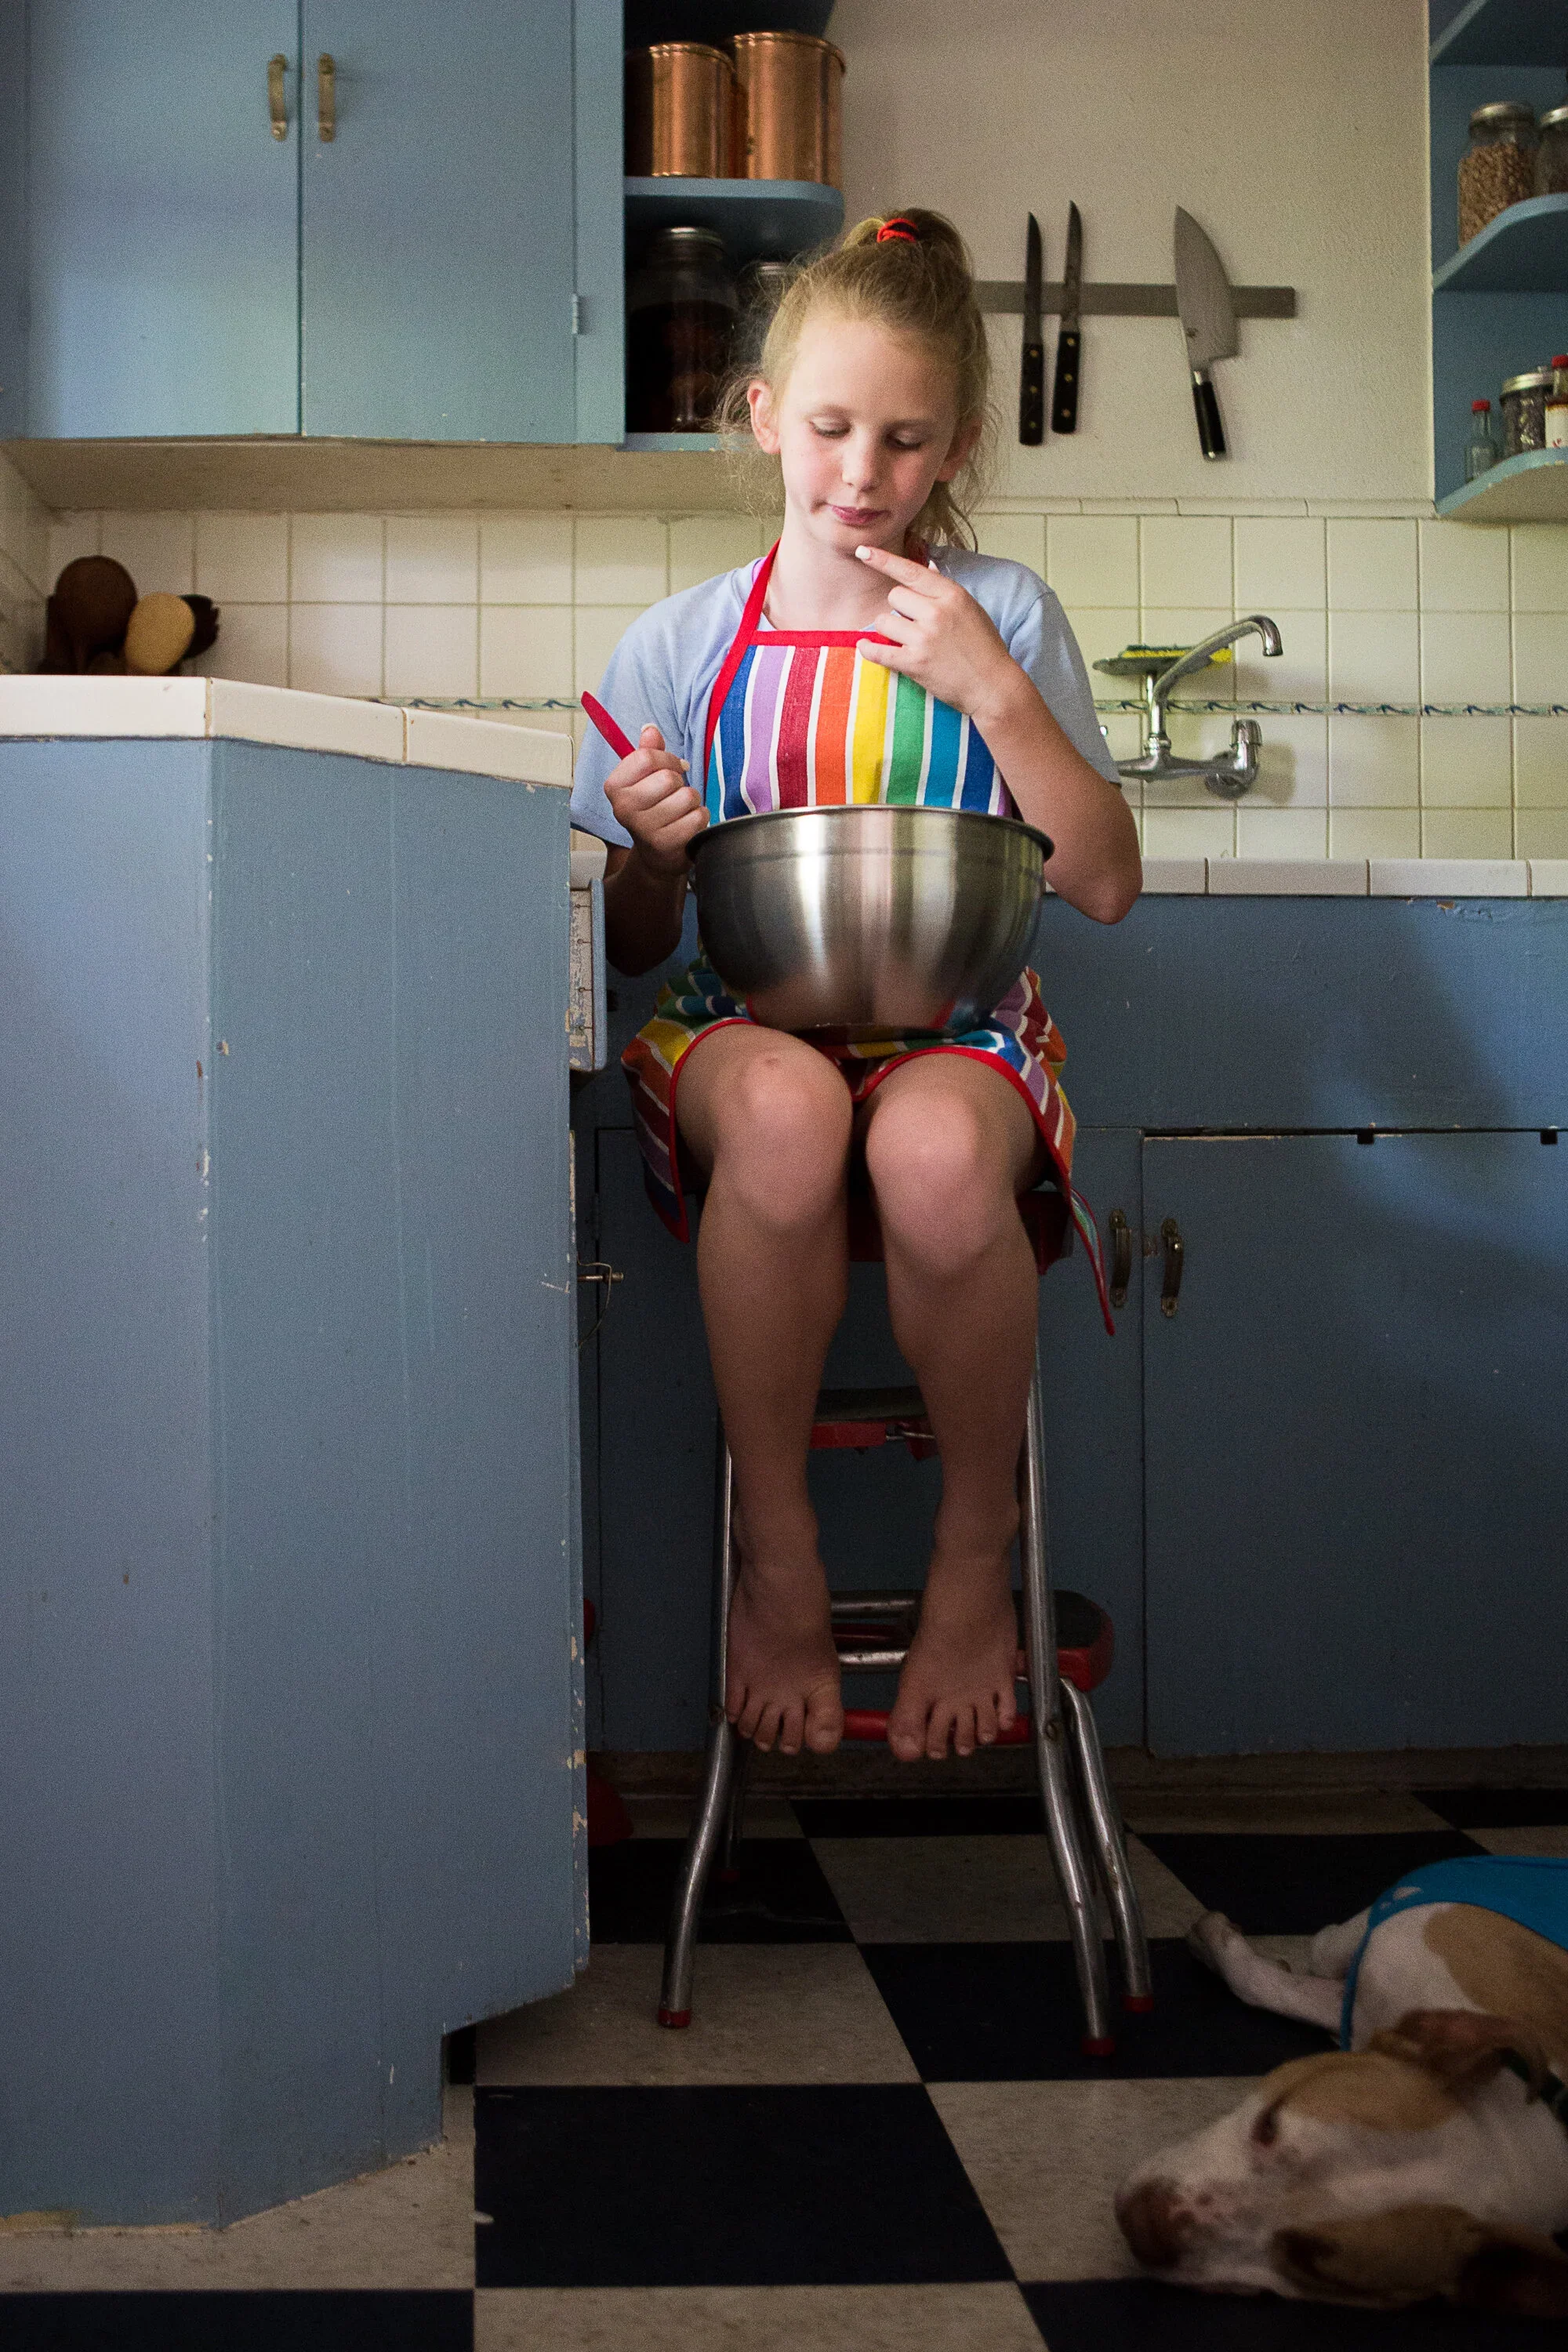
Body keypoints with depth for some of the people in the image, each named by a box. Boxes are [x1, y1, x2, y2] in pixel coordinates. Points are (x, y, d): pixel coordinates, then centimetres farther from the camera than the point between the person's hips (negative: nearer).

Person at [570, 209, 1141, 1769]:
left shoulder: (1004, 618, 8)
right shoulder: (681, 645, 9)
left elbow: (1105, 885, 1)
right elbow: (630, 946, 11)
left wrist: (991, 687, -8)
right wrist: (652, 858, -12)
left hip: (954, 1022, 0)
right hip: (742, 1021, 1)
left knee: (936, 1150, -38)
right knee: (787, 1104, -39)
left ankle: (976, 1557, -10)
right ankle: (774, 1557, -17)